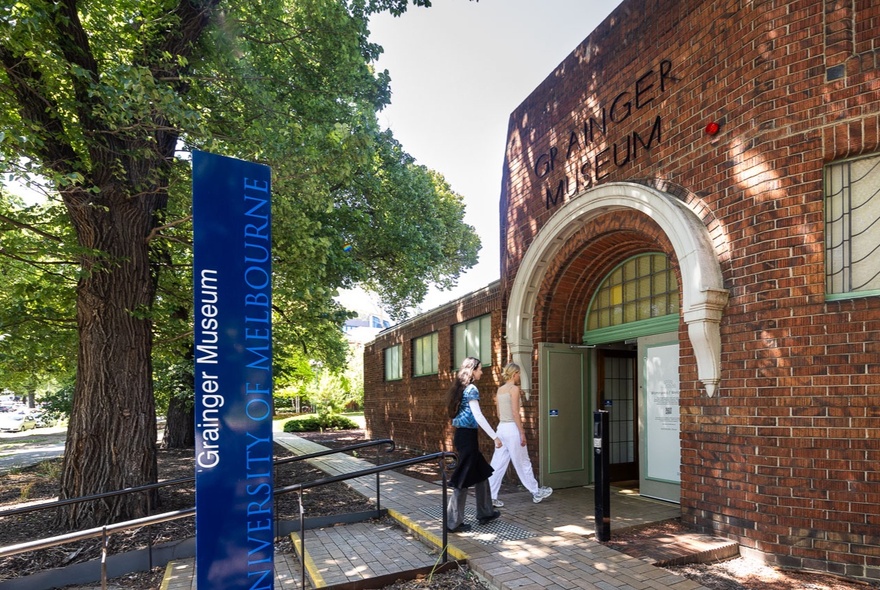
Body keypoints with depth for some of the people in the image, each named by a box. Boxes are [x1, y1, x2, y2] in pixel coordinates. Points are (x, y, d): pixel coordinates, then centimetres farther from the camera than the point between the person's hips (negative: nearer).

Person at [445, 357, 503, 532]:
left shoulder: (461, 388, 13)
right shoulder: (471, 389, -13)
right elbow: (478, 416, -19)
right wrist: (495, 436, -16)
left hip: (462, 434, 9)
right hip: (467, 436, -9)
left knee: (481, 474, 17)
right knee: (464, 479, -2)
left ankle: (485, 513, 27)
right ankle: (454, 522, 6)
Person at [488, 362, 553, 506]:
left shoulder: (500, 389, 11)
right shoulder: (514, 388, -11)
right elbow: (515, 412, -16)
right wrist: (522, 433, -13)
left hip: (501, 428, 7)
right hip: (512, 428, -7)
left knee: (498, 464, 6)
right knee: (523, 463, 7)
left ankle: (490, 497, 6)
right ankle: (536, 492, 23)